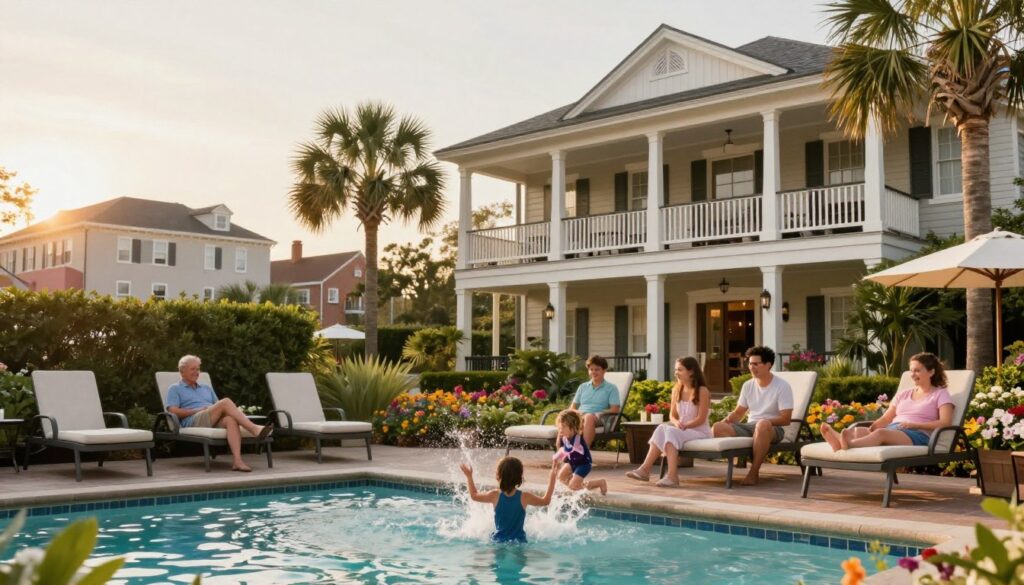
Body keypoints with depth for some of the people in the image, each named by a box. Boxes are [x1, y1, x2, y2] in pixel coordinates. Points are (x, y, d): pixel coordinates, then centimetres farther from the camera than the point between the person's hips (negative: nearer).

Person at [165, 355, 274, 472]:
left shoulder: (206, 388, 33)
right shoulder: (175, 389, 19)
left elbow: (219, 408, 26)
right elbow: (173, 411, 1)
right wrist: (199, 410, -7)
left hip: (215, 422, 4)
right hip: (193, 423, -4)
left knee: (231, 420, -35)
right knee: (226, 402, -28)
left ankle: (237, 460, -52)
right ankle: (255, 429, -37)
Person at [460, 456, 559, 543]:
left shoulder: (495, 495, -9)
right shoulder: (524, 497, -10)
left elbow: (474, 496, 9)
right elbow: (546, 500, 5)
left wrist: (469, 476, 21)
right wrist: (552, 478, 11)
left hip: (498, 540, 1)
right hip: (519, 541, -1)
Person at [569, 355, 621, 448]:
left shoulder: (611, 388, 17)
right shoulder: (583, 387, 28)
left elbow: (614, 410, 4)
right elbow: (572, 407, 23)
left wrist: (597, 413, -12)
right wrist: (577, 412, -2)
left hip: (598, 419, -2)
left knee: (589, 417, -42)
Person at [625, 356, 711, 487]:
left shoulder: (702, 391, -10)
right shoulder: (676, 390, 10)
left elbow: (701, 419, -14)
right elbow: (672, 415, 9)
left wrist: (684, 426, -22)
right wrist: (676, 423, -13)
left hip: (700, 432, -6)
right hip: (682, 431, 6)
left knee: (671, 431, -32)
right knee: (662, 428, -23)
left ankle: (672, 476, -43)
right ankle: (645, 469, -32)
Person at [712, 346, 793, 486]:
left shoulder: (782, 386, -5)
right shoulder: (748, 385, 12)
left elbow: (785, 419, -11)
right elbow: (738, 412, 17)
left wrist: (764, 421, -26)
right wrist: (727, 420, -5)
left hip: (773, 428, -5)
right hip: (750, 427, 5)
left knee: (762, 425, -42)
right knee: (718, 427, -21)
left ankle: (754, 472, -31)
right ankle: (755, 459, -21)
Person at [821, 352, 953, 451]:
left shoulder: (941, 394, 13)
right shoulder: (903, 394, 29)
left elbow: (945, 422, -4)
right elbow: (886, 419, 21)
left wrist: (914, 424, -14)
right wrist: (870, 428, -1)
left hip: (918, 435, -5)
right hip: (893, 430, 5)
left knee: (881, 432, -40)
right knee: (859, 430, -31)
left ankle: (849, 444, -67)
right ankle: (841, 440, -65)